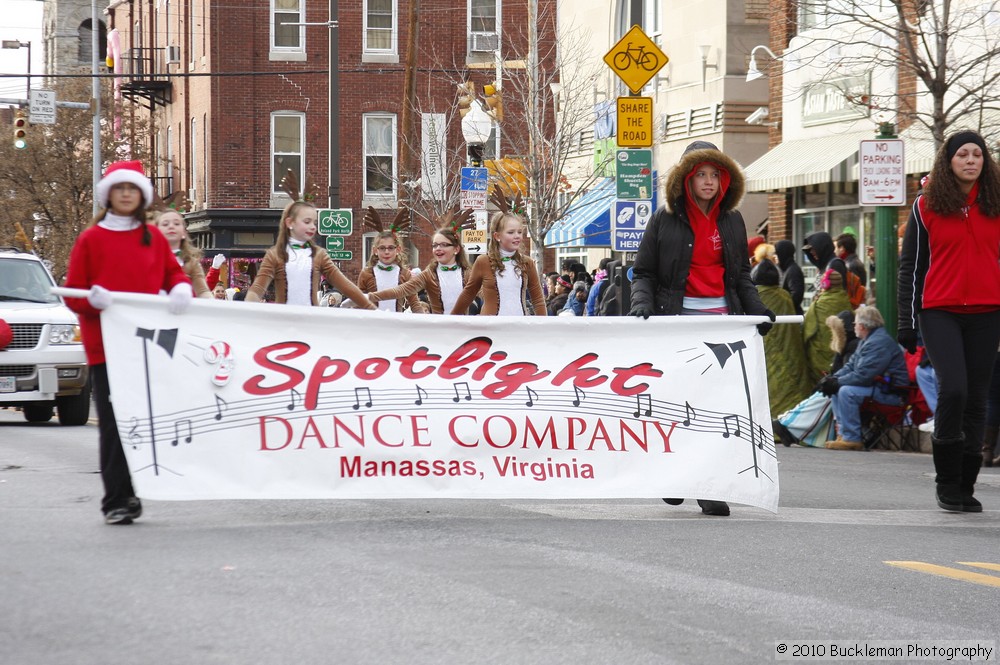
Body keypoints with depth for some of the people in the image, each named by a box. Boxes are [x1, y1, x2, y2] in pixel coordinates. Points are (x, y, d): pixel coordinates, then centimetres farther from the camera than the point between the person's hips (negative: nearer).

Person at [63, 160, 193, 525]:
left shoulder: (154, 238, 13)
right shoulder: (90, 239, 3)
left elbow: (174, 273, 17)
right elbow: (73, 293, 1)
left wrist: (182, 288, -6)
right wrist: (93, 299, -20)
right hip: (105, 345, -3)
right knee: (113, 422, -6)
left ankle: (134, 491, 10)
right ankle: (116, 501, -3)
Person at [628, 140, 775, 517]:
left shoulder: (732, 221, 14)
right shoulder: (666, 219, 4)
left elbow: (742, 275, 20)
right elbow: (643, 271, 6)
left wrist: (757, 311, 6)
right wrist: (642, 302, -13)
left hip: (723, 317, 2)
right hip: (678, 316, -2)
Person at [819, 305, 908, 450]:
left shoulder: (879, 343, -19)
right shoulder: (867, 340, 18)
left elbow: (862, 376, -26)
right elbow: (850, 366, 19)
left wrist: (836, 383, -17)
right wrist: (833, 378, 1)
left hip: (891, 393, -11)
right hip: (878, 387, 11)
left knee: (846, 392, -26)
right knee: (836, 390, 8)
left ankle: (852, 439, -22)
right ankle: (843, 434, 2)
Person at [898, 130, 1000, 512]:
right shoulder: (926, 206, 4)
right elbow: (910, 265, 6)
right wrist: (907, 322, 1)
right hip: (940, 312, -2)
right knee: (953, 389, -17)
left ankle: (965, 487, 12)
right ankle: (946, 480, -1)